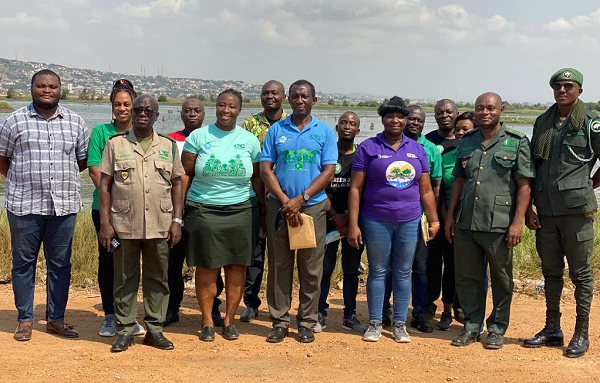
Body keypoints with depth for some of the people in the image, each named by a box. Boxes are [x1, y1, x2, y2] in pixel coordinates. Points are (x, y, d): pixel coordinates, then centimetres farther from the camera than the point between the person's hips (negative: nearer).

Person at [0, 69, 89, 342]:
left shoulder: (76, 123, 8)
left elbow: (83, 160, 15)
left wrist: (62, 176, 8)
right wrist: (25, 180, 4)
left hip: (64, 206, 2)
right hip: (24, 206, -2)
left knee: (60, 265, 7)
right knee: (23, 263, 5)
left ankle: (56, 319, 19)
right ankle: (25, 320, 17)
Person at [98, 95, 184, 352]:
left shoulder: (169, 146, 9)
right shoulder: (115, 143, 5)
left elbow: (176, 184, 10)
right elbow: (104, 184, 3)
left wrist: (177, 221, 1)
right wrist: (105, 222, -4)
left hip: (160, 226, 1)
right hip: (124, 225, -1)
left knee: (158, 278, 7)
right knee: (125, 280, 5)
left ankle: (155, 329, 18)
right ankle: (124, 331, 15)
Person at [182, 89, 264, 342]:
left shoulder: (249, 140, 7)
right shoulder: (199, 136, 3)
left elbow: (256, 177, 12)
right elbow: (185, 174, 3)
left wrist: (263, 208, 8)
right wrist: (179, 206, -2)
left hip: (241, 211, 2)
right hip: (203, 211, -1)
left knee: (237, 266, 4)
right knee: (206, 267, 1)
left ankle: (229, 320, 17)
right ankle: (207, 322, 14)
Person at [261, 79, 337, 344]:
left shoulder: (325, 132, 5)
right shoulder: (276, 130, 7)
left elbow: (328, 171, -2)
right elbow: (265, 169, 2)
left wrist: (301, 199, -13)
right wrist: (285, 201, -10)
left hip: (313, 206, -1)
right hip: (279, 205, 1)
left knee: (311, 267, 3)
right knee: (279, 265, 4)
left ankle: (307, 322, 14)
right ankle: (279, 321, 14)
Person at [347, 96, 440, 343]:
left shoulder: (417, 149, 10)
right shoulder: (368, 148, -1)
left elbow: (426, 190, 13)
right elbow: (355, 188, -3)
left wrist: (434, 221, 9)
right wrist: (353, 224, -8)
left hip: (409, 221, 3)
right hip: (376, 221, -2)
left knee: (403, 272, 8)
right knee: (378, 271, 5)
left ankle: (400, 323, 18)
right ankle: (375, 323, 15)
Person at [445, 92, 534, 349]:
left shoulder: (516, 143, -1)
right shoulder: (467, 142, 12)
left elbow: (524, 185, -5)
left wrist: (518, 222, -12)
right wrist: (450, 215, 12)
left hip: (499, 224, -4)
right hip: (465, 223, 4)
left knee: (501, 279, 7)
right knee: (467, 277, 10)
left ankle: (497, 329, 21)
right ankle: (472, 325, 24)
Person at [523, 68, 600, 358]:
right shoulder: (542, 123, 10)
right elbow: (531, 168, 10)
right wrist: (528, 208, 6)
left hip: (576, 211, -5)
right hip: (545, 211, 5)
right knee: (551, 272, 13)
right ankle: (552, 329, 25)